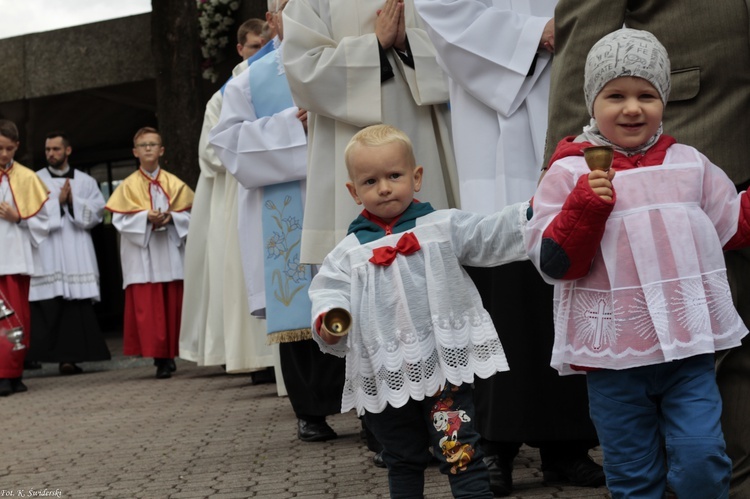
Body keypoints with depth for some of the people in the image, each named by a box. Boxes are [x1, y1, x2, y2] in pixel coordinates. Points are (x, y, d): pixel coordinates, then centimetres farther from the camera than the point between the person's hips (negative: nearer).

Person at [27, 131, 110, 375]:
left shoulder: (85, 181, 15)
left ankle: (70, 356, -3)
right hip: (47, 252, -1)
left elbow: (98, 211, 3)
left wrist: (73, 201, -8)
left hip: (78, 253, 2)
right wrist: (58, 201, -9)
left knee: (78, 306, -5)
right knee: (48, 306, -10)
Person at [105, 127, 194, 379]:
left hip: (170, 253, 2)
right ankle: (160, 358, -5)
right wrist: (146, 217, -18)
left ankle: (170, 355, 13)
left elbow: (188, 214, 5)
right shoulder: (129, 185, 3)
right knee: (147, 307, -6)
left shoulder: (174, 183, 8)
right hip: (142, 256, -2)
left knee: (173, 306, 3)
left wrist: (171, 217, -15)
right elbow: (120, 219, -3)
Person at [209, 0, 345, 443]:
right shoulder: (251, 82, 12)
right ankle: (311, 411, 8)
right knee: (297, 309, 0)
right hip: (287, 218, 0)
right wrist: (290, 125, -10)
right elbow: (229, 142, 1)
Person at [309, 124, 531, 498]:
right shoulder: (349, 253, 4)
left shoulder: (443, 226, 2)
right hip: (386, 378, 2)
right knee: (402, 461, 18)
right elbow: (329, 293, -2)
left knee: (460, 454, -4)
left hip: (444, 365, -2)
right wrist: (327, 321, -23)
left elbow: (492, 235, -2)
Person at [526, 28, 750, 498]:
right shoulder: (570, 173, -4)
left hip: (689, 342, 2)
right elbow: (552, 262, -9)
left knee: (701, 458, -4)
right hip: (614, 353, -1)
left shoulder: (689, 164, 7)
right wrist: (585, 207, -22)